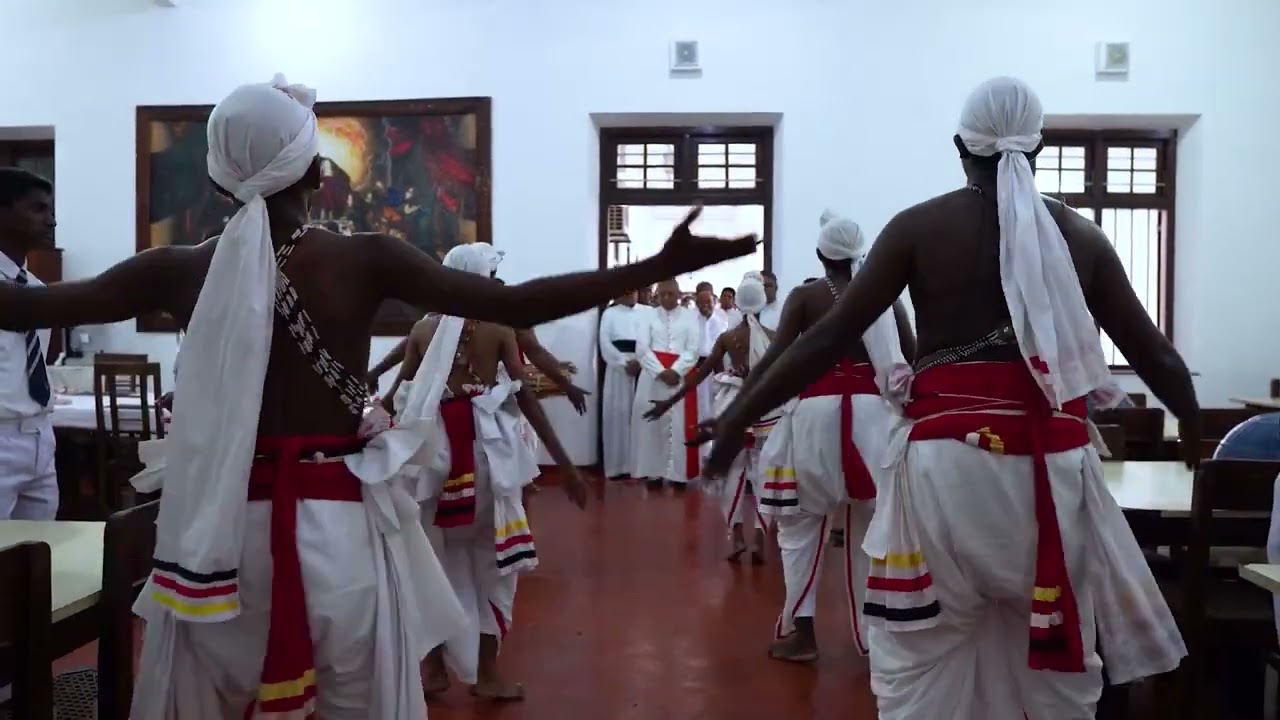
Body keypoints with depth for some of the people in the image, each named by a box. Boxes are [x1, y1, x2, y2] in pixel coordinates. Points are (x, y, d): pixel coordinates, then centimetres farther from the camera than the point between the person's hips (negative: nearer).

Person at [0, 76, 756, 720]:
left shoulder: (182, 271, -3)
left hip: (220, 530, 2)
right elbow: (517, 304, -14)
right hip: (339, 529, -1)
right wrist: (661, 265, -12)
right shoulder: (367, 260, -9)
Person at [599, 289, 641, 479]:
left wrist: (641, 361, -12)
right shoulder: (610, 313, 8)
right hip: (619, 367, -1)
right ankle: (618, 465, 2)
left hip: (642, 367, 1)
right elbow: (605, 343, -1)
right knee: (618, 413, -2)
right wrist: (625, 363, -10)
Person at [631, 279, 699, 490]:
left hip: (681, 375, -1)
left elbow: (693, 350, -1)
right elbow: (641, 348, -2)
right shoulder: (648, 317, 8)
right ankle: (654, 472, 2)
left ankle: (678, 473, 2)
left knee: (680, 424, -3)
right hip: (653, 375, 1)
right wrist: (661, 372, -13)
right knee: (652, 423, -2)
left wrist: (675, 371, -15)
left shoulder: (689, 318, 7)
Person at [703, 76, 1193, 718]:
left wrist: (737, 418, 1)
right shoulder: (1082, 236, 8)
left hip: (947, 461, -2)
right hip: (1052, 467, 3)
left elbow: (829, 339, -5)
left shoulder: (921, 226, 0)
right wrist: (1195, 428, 32)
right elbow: (1156, 356, 13)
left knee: (921, 668, 10)